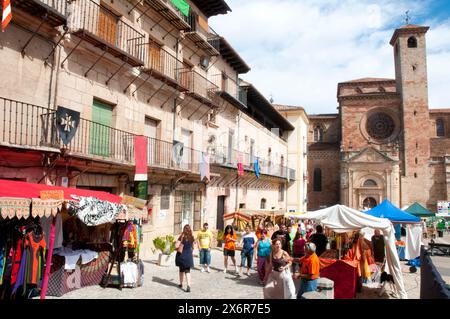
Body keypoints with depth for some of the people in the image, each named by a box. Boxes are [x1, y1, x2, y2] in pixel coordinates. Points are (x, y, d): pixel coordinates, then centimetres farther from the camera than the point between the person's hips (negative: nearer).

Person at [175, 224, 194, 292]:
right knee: (187, 271, 3)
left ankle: (181, 284, 31)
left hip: (181, 255, -2)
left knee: (181, 270, 17)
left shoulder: (182, 237, -12)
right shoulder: (192, 237, 1)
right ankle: (188, 286, -13)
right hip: (189, 255, 2)